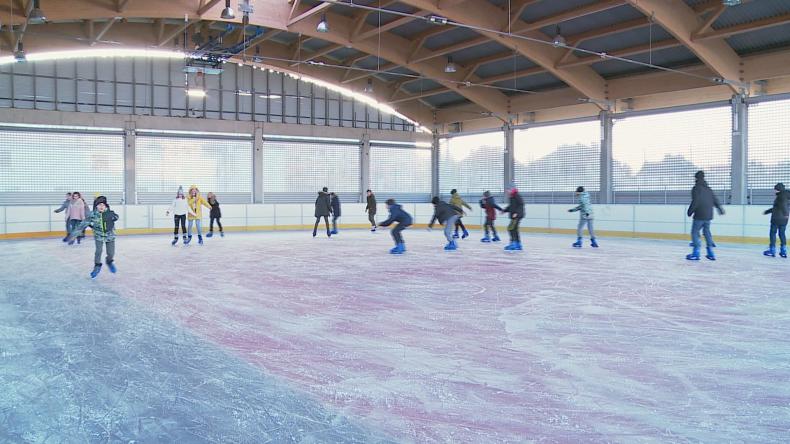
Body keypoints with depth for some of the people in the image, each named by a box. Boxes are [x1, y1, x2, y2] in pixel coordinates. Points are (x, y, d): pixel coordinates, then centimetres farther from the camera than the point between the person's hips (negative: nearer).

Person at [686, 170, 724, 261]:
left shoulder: (696, 188, -9)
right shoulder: (708, 189, 14)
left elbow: (695, 202, -17)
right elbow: (715, 200, 19)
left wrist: (690, 211, -5)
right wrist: (720, 209, 33)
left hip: (699, 216, -8)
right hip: (708, 215, 8)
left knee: (695, 232, -1)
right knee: (707, 232, 18)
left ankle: (696, 253, -5)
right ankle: (711, 253, 19)